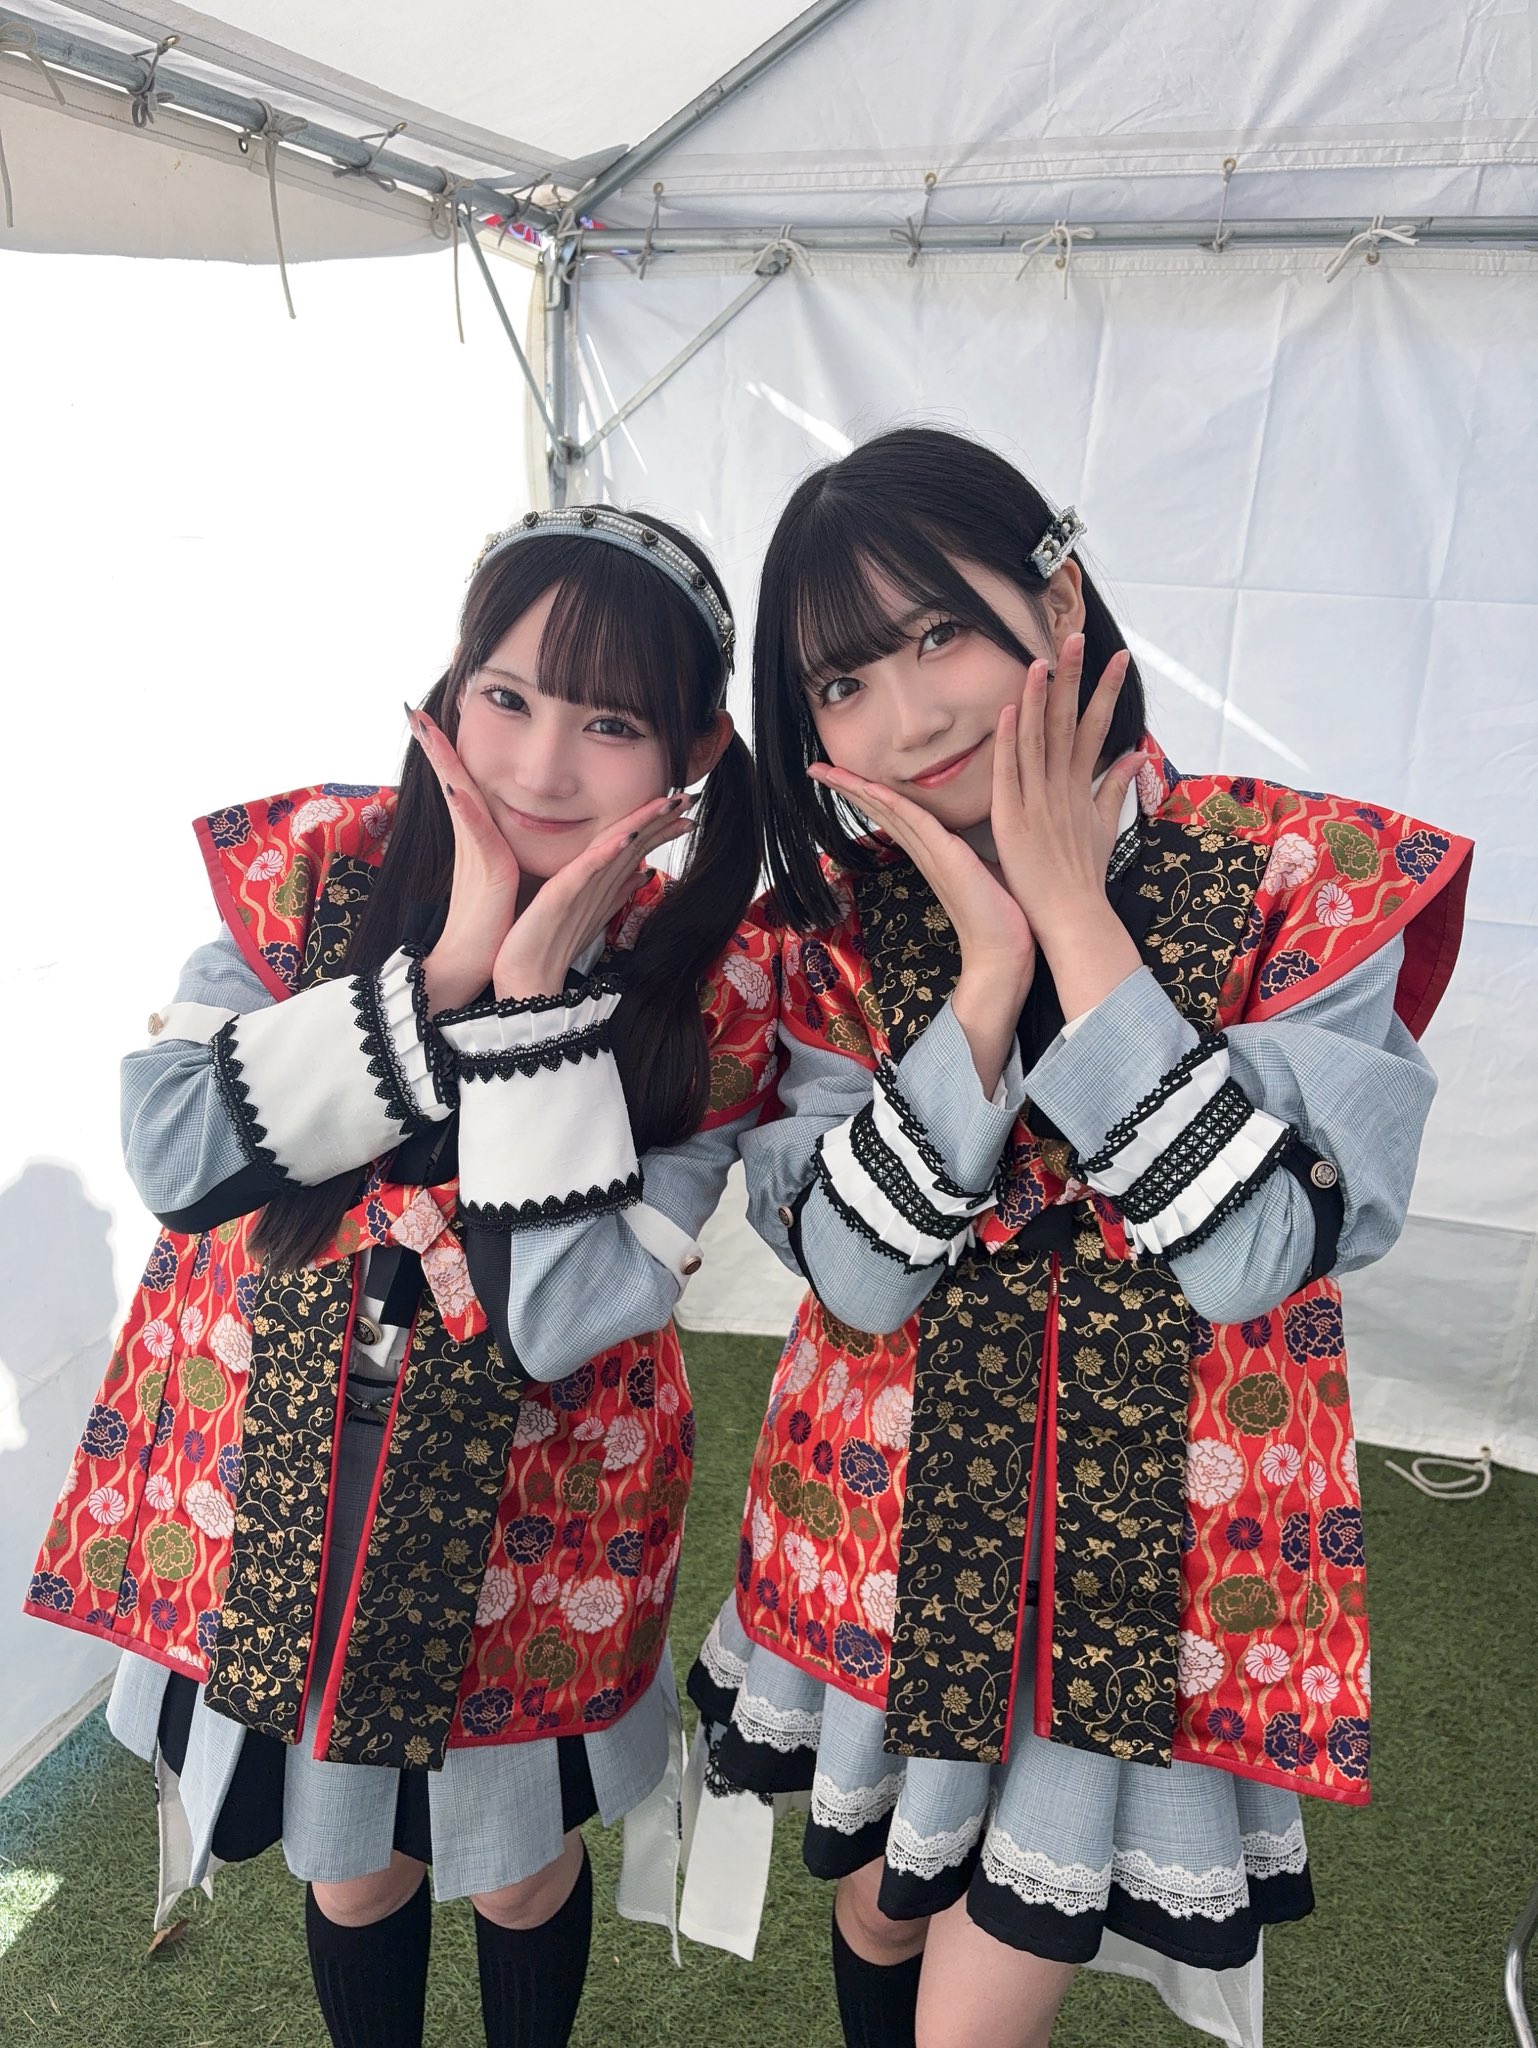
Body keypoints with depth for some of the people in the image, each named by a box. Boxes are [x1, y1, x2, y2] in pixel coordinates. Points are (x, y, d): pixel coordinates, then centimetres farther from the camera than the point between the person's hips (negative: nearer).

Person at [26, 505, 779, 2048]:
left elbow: (565, 1315, -24)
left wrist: (540, 990, -31)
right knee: (355, 1863, 25)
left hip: (524, 1522, -1)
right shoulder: (313, 867, -11)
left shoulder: (712, 989, -17)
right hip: (273, 1490, 2)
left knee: (520, 1863, 24)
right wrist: (447, 972, -28)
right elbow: (169, 1149, -21)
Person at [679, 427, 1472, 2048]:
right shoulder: (839, 909, -8)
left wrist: (1076, 917, -25)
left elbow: (1248, 1259, -23)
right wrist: (991, 971, -25)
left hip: (1155, 1545, -2)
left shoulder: (1312, 879, -16)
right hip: (896, 1524, 3)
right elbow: (855, 1276, -14)